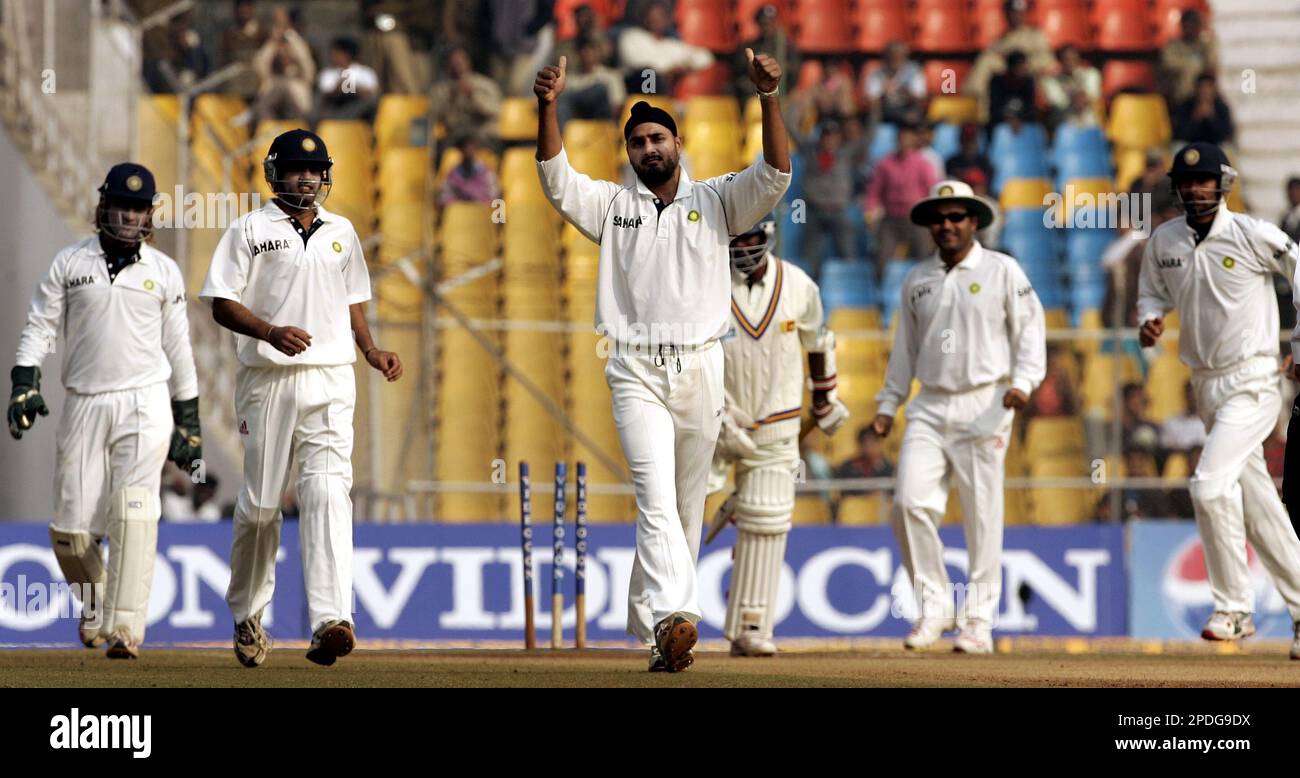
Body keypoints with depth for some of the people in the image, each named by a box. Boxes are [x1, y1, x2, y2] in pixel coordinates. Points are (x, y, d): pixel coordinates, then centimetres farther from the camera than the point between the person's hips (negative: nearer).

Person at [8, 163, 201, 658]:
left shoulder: (165, 272, 8)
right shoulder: (69, 264, 7)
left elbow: (177, 348, 12)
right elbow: (40, 328, 5)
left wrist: (189, 422, 11)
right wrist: (24, 383, -11)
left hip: (145, 403, -1)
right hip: (84, 407, 1)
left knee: (133, 513, -18)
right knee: (70, 528, -1)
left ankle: (125, 630, -22)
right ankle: (95, 602, 29)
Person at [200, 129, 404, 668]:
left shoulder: (341, 232, 16)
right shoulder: (250, 230, 2)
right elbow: (222, 303, -4)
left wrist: (372, 351, 7)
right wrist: (271, 332, -20)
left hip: (330, 381, 2)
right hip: (268, 380, -2)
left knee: (328, 491, -15)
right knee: (260, 501, 3)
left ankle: (330, 620, -26)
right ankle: (247, 613, 24)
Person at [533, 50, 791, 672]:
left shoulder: (714, 201, 9)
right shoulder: (612, 205, 10)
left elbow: (774, 176, -6)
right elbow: (556, 179, -4)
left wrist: (768, 99, -20)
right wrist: (548, 107, -20)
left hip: (700, 369, 2)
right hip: (636, 370, -2)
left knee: (687, 508, 6)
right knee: (656, 498, -18)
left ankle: (650, 624, 16)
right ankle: (673, 618, -34)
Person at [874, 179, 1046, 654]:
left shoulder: (1002, 272, 2)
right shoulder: (917, 280, 14)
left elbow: (1030, 330, 0)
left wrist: (1023, 382, -15)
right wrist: (888, 405, 17)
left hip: (984, 406, -4)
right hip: (930, 408, 4)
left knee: (982, 516, -3)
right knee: (910, 502, -11)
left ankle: (979, 622, 3)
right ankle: (934, 606, 2)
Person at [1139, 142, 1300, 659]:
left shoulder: (1253, 236, -13)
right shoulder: (1163, 242, 4)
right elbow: (1153, 291, 20)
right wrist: (1150, 320, -2)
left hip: (1253, 383, -6)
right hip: (1206, 386, 6)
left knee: (1210, 484, -20)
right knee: (1255, 499, 11)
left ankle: (1234, 608, -10)